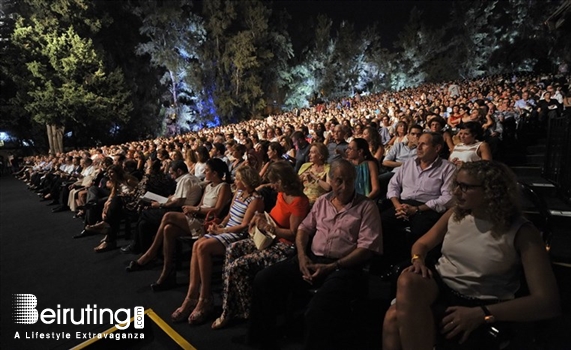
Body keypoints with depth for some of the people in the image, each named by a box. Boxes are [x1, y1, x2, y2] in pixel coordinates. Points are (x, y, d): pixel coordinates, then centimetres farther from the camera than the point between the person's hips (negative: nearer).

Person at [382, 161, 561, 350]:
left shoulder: (521, 232, -9)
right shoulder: (455, 214, 4)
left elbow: (548, 302, -14)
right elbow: (422, 243, 14)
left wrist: (481, 314, -25)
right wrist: (418, 260, -12)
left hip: (478, 305, -4)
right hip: (439, 287, 4)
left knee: (400, 318, -31)